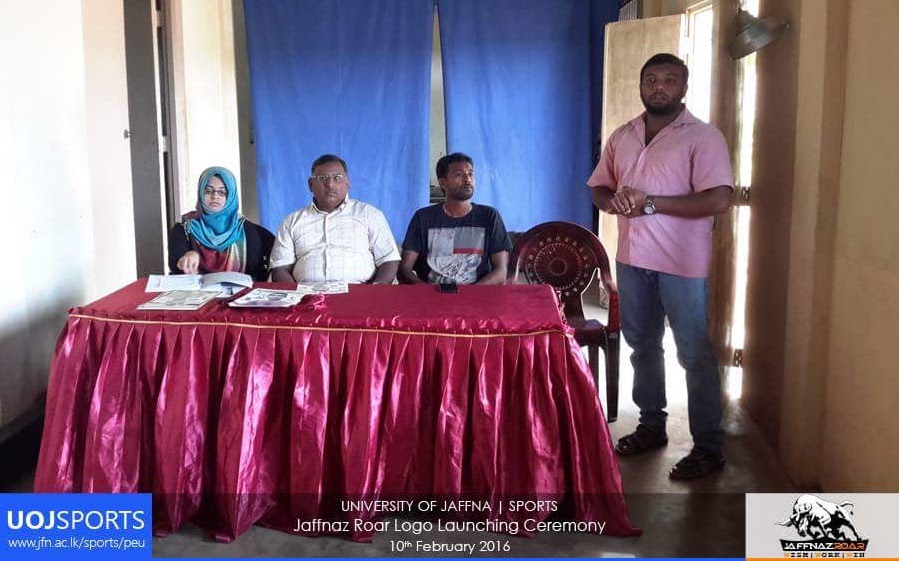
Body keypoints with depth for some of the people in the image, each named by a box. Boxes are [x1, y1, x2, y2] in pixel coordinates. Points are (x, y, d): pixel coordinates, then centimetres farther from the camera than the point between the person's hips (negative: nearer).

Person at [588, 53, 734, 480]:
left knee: (694, 353, -2)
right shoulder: (622, 136, 10)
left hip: (682, 261, -6)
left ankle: (709, 446, 7)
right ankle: (652, 425, 31)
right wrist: (614, 201, -9)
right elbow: (598, 187, 16)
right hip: (632, 256, 6)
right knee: (642, 344, 16)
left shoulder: (703, 137, -8)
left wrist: (651, 203, -21)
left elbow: (719, 200, -18)